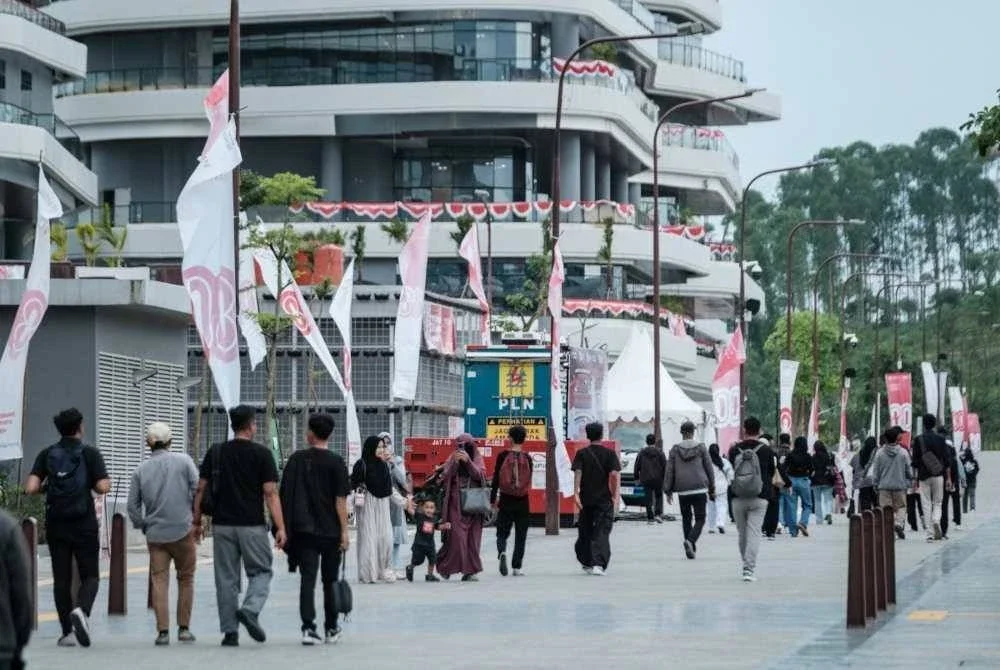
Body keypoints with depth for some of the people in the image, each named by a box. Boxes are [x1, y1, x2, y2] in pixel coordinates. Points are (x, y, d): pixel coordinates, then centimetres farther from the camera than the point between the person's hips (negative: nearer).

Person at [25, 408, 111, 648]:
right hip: (84, 524, -2)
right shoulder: (90, 453, -3)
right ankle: (82, 610, -24)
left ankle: (67, 632, 5)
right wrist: (99, 484, 10)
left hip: (55, 524, 2)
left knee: (61, 579, 8)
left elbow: (30, 488, -6)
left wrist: (46, 487, 15)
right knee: (90, 576, 5)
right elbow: (103, 487, -13)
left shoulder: (47, 454, 4)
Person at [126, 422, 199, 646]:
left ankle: (163, 631, -5)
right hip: (183, 530, -1)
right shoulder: (184, 461, -2)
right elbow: (198, 490, -7)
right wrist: (196, 517, 7)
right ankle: (184, 629, 12)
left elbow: (133, 505, 5)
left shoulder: (141, 470, 4)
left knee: (159, 581, 2)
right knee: (185, 580, 10)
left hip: (155, 534, 2)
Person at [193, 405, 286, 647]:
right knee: (261, 572, 10)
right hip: (252, 525, -3)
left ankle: (230, 632, 7)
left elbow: (201, 489, 5)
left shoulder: (215, 453, 5)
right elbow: (270, 493, -8)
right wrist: (280, 528, -8)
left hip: (222, 525, 3)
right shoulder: (261, 454, -4)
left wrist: (197, 522, 13)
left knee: (226, 578, 8)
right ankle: (250, 610, -16)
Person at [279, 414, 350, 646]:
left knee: (307, 579, -1)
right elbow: (340, 500, -8)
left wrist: (286, 527, 14)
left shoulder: (297, 459, 2)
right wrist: (344, 531, -5)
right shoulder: (335, 462, -5)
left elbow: (285, 494, 5)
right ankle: (331, 629, 20)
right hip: (330, 530, -1)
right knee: (330, 580, 12)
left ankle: (308, 627, -15)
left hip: (303, 528, 1)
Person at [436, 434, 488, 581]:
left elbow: (480, 475, -9)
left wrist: (468, 461, -21)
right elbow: (446, 476, -7)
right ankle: (445, 566, 6)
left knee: (473, 537, -1)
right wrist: (455, 462, -20)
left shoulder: (478, 459, 7)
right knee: (457, 536, -9)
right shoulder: (452, 458, 6)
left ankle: (469, 571, 2)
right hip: (456, 502, -2)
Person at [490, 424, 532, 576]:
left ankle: (502, 552, -20)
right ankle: (517, 567, 7)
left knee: (502, 533, 9)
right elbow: (529, 480, 3)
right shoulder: (527, 458, -4)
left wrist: (493, 499, 2)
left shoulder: (503, 456, -6)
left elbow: (495, 479, -5)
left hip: (505, 501, -1)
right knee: (520, 536, 10)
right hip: (522, 502, 1)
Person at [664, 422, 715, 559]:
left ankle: (691, 548, 15)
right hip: (699, 489, -2)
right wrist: (712, 489, 11)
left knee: (686, 518, 17)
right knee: (700, 519, 1)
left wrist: (668, 491, 6)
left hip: (682, 490, 2)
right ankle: (690, 541, -23)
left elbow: (669, 471, 1)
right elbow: (709, 469, 3)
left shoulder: (675, 449, 2)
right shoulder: (701, 447, 0)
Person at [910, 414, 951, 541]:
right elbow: (946, 460, 2)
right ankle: (936, 521, -19)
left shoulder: (918, 440, -2)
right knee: (937, 503, 11)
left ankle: (930, 534, -1)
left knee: (926, 505, 4)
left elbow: (915, 462, -2)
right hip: (938, 476, 1)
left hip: (924, 477, -1)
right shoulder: (940, 439, 2)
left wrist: (915, 478, 5)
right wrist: (948, 478, 8)